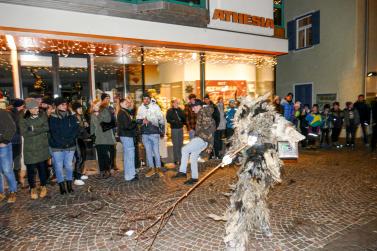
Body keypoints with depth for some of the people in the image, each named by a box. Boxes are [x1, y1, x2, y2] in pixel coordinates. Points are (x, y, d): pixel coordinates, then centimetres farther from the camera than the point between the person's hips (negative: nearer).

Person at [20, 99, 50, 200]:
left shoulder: (43, 115, 1)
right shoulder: (23, 119, -4)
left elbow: (46, 128, -8)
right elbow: (25, 133, -13)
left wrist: (33, 129, -14)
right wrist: (40, 130, -14)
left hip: (42, 147, 1)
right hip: (30, 148, -1)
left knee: (42, 167, 7)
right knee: (31, 169, 6)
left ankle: (43, 187, 26)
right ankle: (32, 188, 26)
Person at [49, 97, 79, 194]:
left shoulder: (71, 116, 5)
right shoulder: (53, 118, -1)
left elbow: (76, 129, -1)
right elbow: (54, 132, -6)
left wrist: (69, 140, -12)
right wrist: (62, 143, -14)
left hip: (70, 146, 2)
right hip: (57, 147, -2)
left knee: (69, 165, 7)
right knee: (59, 166, 2)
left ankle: (69, 185, 18)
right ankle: (62, 187, 12)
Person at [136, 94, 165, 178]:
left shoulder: (155, 107, -2)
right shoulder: (140, 108, 6)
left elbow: (161, 119, 1)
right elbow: (137, 119, 10)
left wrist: (162, 131, 0)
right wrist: (142, 121, -12)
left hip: (154, 132, -3)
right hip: (144, 133, 3)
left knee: (156, 151, 2)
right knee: (148, 151, 10)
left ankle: (158, 168, 15)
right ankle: (152, 168, 21)